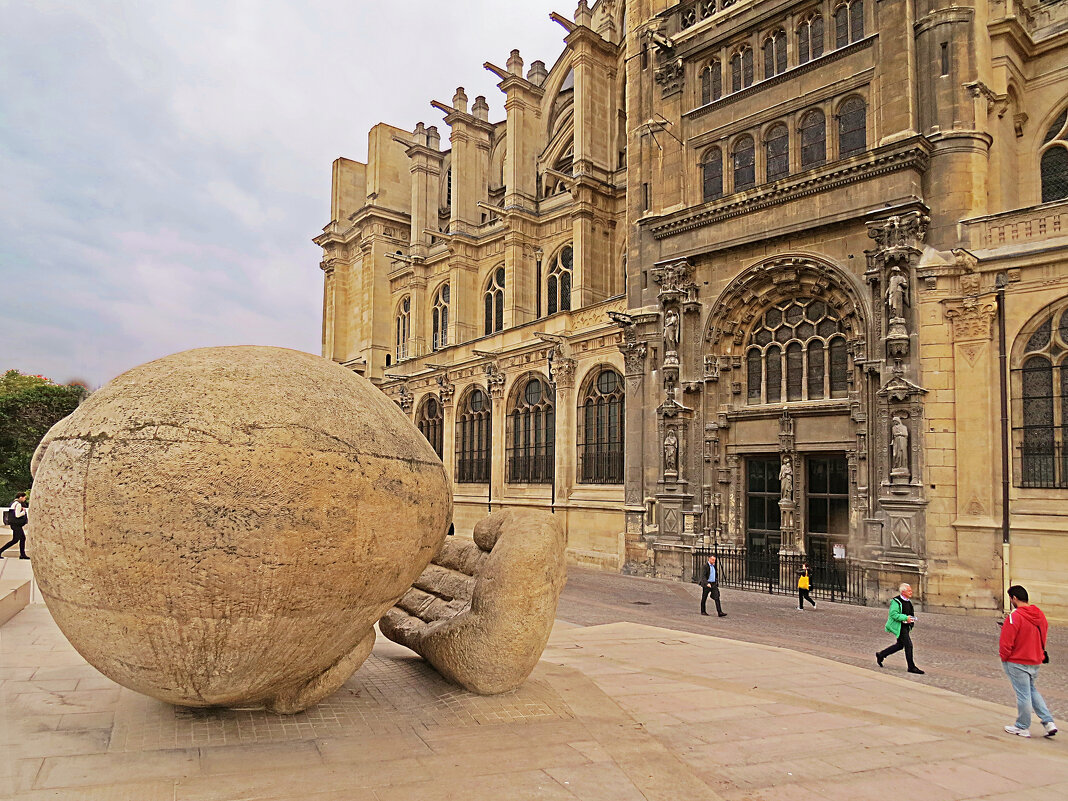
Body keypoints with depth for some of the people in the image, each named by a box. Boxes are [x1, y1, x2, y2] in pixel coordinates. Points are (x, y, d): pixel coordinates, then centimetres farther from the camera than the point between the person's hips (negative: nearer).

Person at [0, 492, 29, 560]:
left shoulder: (14, 503, 15)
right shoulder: (18, 504, -16)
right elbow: (17, 515, -23)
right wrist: (24, 511, -8)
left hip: (17, 525, 10)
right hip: (16, 524, -10)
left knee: (23, 538, 9)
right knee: (15, 540, -8)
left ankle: (22, 554, 10)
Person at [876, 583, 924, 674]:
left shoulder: (908, 601, 13)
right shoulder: (896, 601, -17)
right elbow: (893, 614, -22)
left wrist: (911, 618, 7)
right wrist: (905, 618, -26)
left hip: (906, 626, 10)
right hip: (899, 627, -10)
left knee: (900, 645, 16)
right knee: (908, 645, -9)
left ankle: (880, 655, 28)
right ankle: (911, 667, 2)